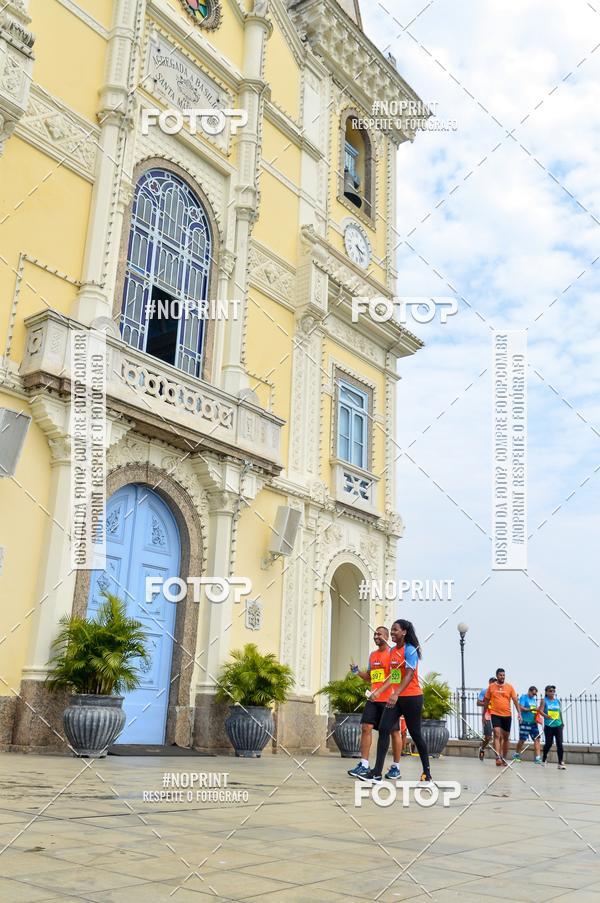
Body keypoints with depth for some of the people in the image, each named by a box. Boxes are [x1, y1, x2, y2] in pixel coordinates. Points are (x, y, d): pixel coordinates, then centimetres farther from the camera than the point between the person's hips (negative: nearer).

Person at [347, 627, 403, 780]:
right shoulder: (372, 655, 16)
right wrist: (358, 672, 8)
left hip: (389, 699, -7)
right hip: (373, 699, 7)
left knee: (394, 731, 3)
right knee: (366, 727, -2)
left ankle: (396, 767, 13)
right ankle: (364, 764, 1)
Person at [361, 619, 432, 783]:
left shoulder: (410, 650, -12)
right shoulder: (393, 651, 11)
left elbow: (409, 674, -23)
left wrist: (396, 694, -33)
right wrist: (379, 691, 13)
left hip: (412, 697, -7)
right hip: (396, 698, 7)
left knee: (415, 734, 5)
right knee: (383, 729, -6)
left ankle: (427, 772, 23)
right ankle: (377, 773, -8)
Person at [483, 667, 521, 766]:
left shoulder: (510, 687, 2)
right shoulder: (491, 687, 1)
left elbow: (515, 700, 0)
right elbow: (486, 701, 9)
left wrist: (519, 713, -11)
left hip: (507, 715, 2)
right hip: (495, 714, -2)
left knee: (506, 737, 10)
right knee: (497, 734, -17)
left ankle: (504, 758, 24)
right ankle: (498, 757, -21)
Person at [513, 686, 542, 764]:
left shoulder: (534, 699, 18)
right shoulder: (523, 697, -5)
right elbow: (520, 708, -16)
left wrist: (537, 712, 3)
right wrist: (531, 709, -22)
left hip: (533, 722, 7)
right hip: (525, 722, -7)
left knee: (537, 739, -2)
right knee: (522, 740, 0)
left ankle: (537, 758, -3)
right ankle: (516, 754, 19)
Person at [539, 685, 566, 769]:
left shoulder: (558, 700, 6)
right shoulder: (544, 700, -3)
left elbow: (560, 712, 14)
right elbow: (540, 710, -14)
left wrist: (562, 722, 17)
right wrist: (545, 715, -34)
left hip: (558, 725, 2)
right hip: (548, 725, -2)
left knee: (559, 743, -6)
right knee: (548, 743, 5)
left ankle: (561, 762, -4)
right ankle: (544, 758, 29)